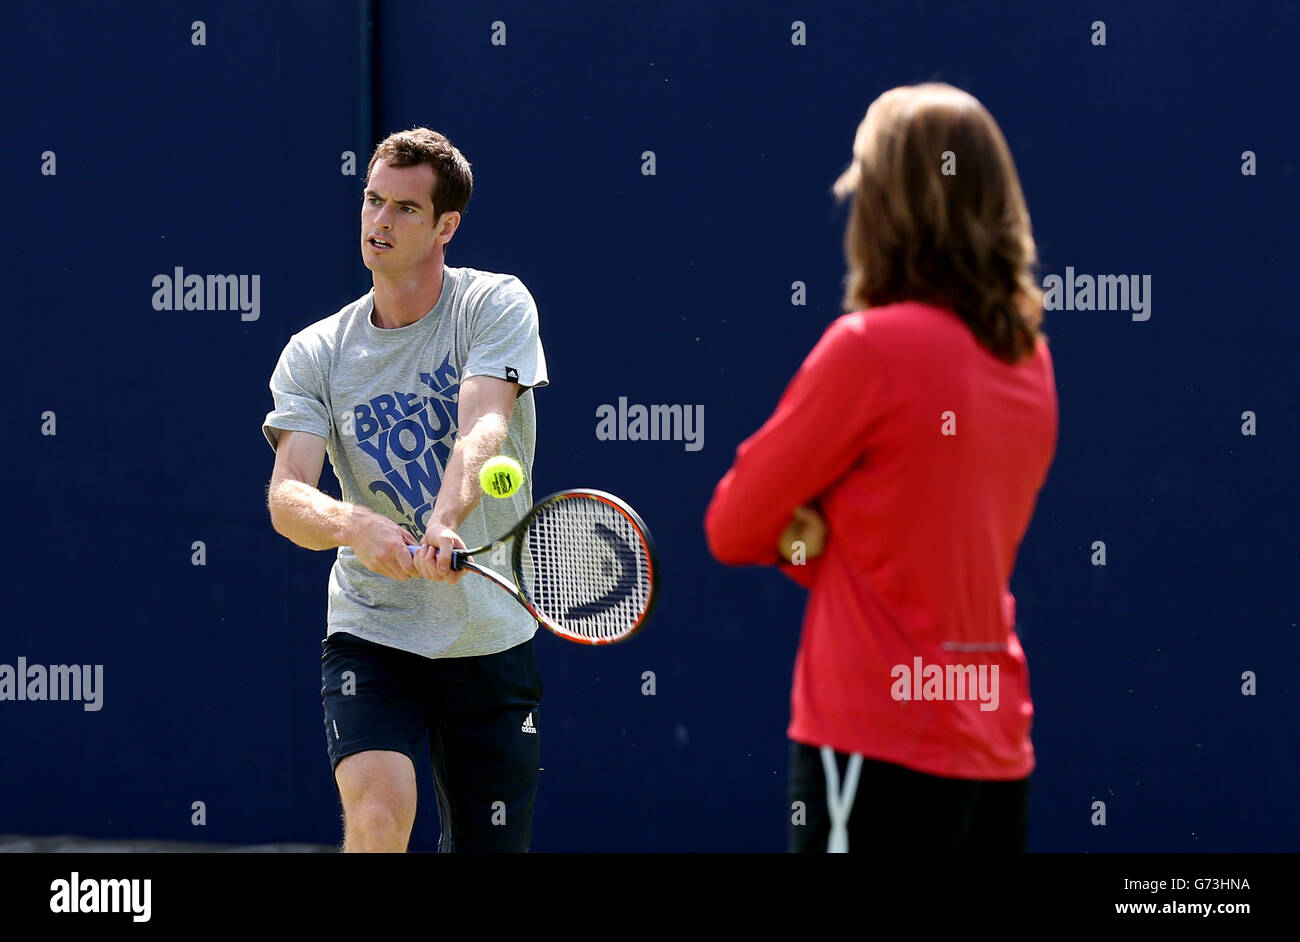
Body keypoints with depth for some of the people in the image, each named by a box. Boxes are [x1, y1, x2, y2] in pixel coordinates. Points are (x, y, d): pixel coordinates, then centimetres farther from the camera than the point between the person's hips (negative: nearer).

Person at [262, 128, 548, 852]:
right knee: (380, 812, -27)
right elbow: (287, 498, -11)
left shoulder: (496, 305, -3)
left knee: (490, 845, 6)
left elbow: (484, 429, -21)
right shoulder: (315, 353, 1)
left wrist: (443, 525, -41)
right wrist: (353, 526, -35)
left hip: (494, 638, 0)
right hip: (370, 636, 0)